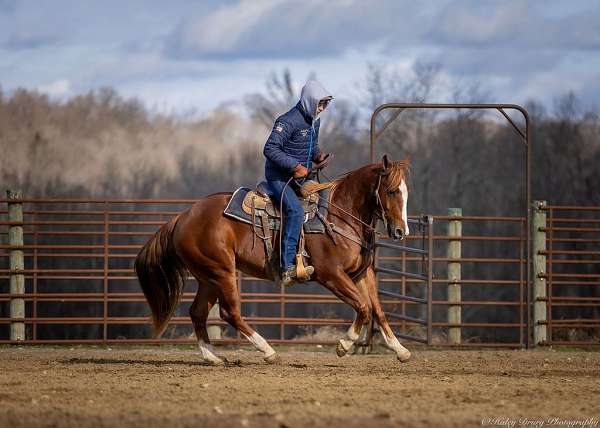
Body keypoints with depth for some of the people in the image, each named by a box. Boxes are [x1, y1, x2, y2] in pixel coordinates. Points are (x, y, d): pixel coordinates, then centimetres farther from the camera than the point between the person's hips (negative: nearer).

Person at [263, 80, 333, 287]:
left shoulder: (314, 121, 11)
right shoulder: (289, 121, -18)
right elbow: (270, 149, -23)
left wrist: (318, 155, 4)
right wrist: (295, 166, -25)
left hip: (301, 177, 10)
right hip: (279, 178, -10)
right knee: (296, 210, -29)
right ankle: (288, 268, -35)